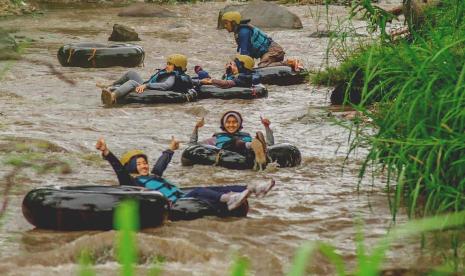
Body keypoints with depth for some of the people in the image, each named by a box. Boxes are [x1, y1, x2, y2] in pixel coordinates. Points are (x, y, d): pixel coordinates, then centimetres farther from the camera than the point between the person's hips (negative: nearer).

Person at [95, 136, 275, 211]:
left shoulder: (153, 176, 32)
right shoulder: (131, 182, 6)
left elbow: (161, 164, 48)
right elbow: (119, 167, -8)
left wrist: (170, 150, 65)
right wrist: (106, 152, -22)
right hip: (172, 205, -9)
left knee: (213, 189, -7)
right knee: (198, 192, -33)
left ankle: (253, 189, -19)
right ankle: (227, 199, -59)